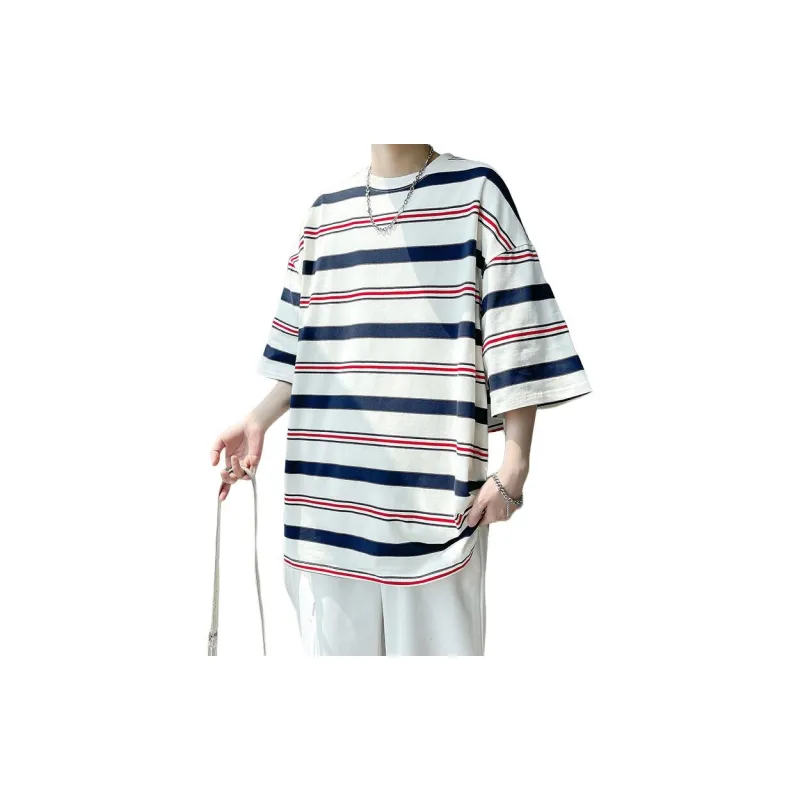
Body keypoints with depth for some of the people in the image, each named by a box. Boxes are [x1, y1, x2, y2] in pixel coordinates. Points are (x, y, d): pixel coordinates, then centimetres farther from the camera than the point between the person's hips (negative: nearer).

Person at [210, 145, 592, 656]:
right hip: (330, 480, 4)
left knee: (433, 635, 2)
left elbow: (515, 336, -6)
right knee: (337, 638, 10)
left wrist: (515, 466, -10)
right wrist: (259, 422, 11)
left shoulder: (476, 192, 0)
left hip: (433, 483, -4)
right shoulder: (326, 210, 14)